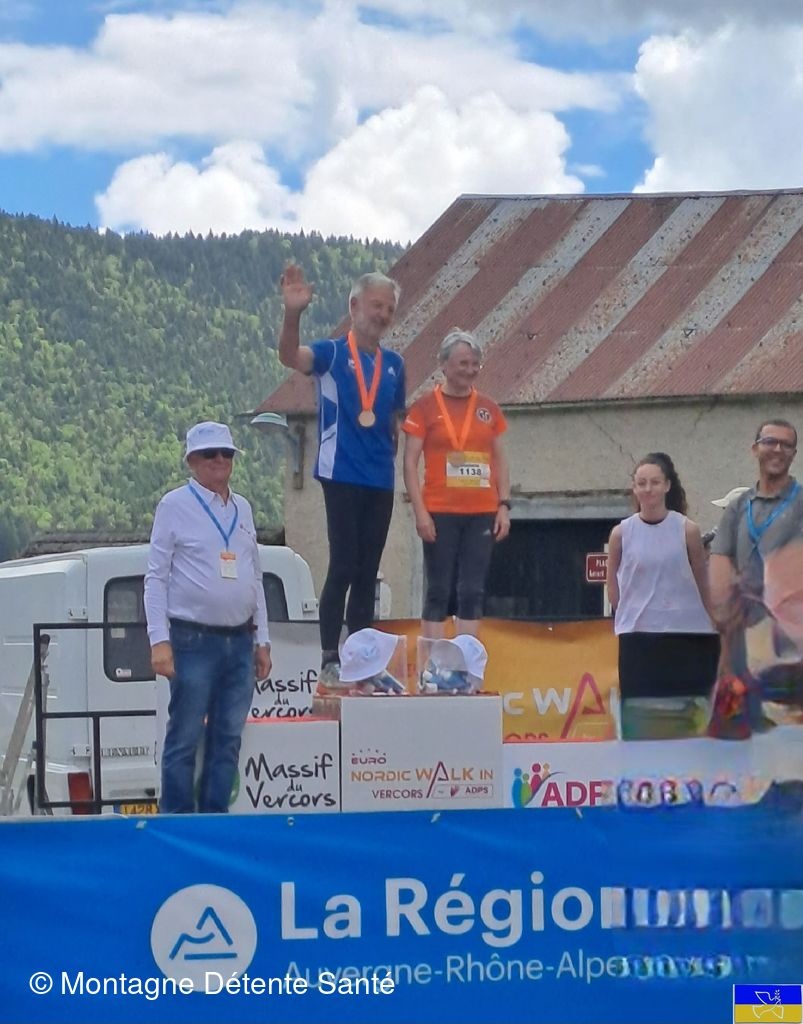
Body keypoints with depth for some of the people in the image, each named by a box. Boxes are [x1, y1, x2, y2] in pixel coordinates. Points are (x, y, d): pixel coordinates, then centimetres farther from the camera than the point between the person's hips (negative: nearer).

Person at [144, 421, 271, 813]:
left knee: (228, 738, 6)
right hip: (194, 642, -5)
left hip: (240, 641, 6)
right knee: (185, 739, -5)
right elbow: (156, 577, -4)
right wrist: (159, 640, -12)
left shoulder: (242, 508, 15)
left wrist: (262, 640, 15)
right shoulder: (175, 506, -1)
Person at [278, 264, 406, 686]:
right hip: (341, 475, -5)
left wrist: (392, 461, 13)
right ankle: (329, 660, -6)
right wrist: (293, 314, -41)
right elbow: (290, 356, -24)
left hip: (381, 482, 5)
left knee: (368, 573, 8)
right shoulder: (332, 354, -3)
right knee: (343, 567, -9)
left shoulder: (394, 364, 13)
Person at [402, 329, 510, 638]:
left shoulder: (488, 409, 11)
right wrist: (420, 511, -10)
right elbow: (410, 462, -2)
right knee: (438, 590, -1)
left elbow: (500, 461, 16)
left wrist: (504, 505, 5)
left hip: (482, 514, 4)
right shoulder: (425, 407, 0)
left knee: (473, 592, 4)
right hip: (440, 513, -4)